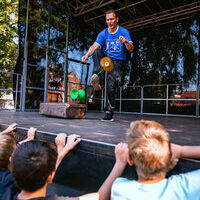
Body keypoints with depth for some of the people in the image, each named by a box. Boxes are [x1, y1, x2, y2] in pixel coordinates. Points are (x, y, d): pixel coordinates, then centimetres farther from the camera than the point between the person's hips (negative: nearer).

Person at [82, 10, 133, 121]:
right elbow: (95, 46, -10)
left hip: (118, 62, -3)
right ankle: (97, 79, -35)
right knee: (97, 50, -25)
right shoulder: (103, 33, 5)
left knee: (111, 86, -19)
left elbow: (131, 49, -15)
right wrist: (87, 55, -30)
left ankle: (109, 113, -10)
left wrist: (126, 42, -37)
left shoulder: (124, 32, -2)